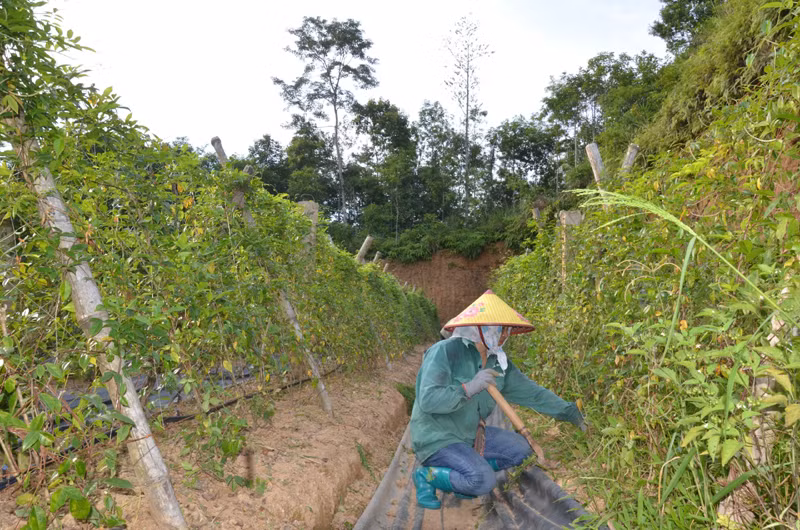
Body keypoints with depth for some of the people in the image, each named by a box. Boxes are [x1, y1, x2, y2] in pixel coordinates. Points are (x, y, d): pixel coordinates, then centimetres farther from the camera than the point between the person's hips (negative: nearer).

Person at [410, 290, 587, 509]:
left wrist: (571, 413, 8)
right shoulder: (444, 352, -22)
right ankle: (427, 475, -3)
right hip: (436, 438, -8)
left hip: (470, 434, 8)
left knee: (520, 449, -2)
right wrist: (469, 388, -40)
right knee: (483, 482, -25)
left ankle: (462, 472, 7)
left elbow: (529, 391, 8)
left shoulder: (498, 361, 1)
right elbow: (428, 400, -30)